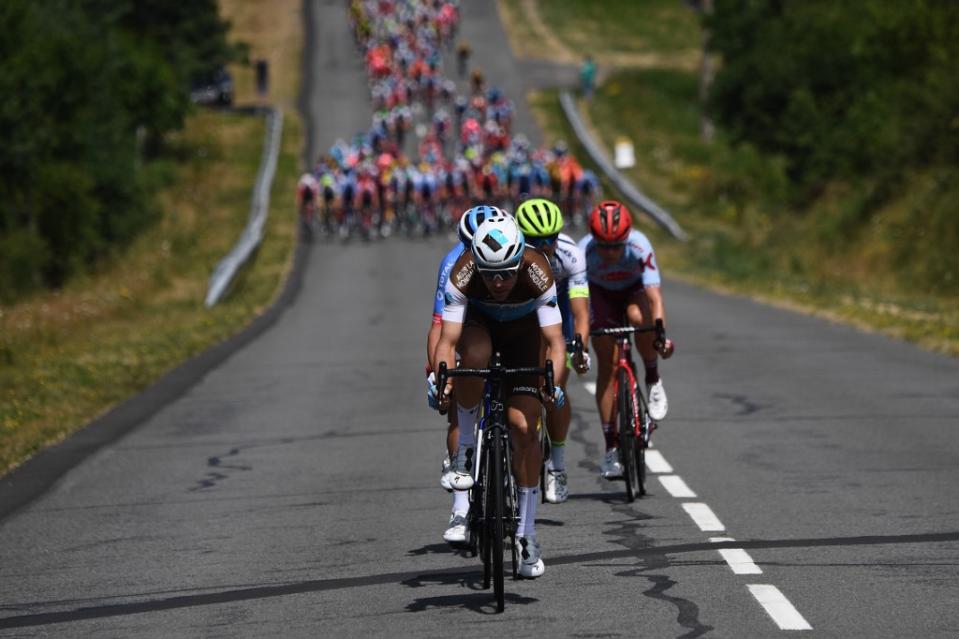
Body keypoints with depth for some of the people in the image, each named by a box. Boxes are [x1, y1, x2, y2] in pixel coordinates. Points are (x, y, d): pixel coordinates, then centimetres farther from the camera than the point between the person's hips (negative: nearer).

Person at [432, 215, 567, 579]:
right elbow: (448, 338, -39)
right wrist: (442, 380, -57)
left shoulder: (537, 273, -36)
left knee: (524, 426, -11)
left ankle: (526, 532, 1)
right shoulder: (462, 275, -36)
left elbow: (555, 340, -39)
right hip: (478, 322, 0)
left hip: (522, 330, 0)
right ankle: (466, 447, -15)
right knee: (475, 355, -38)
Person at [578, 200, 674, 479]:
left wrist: (661, 334, -57)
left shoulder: (640, 247, -36)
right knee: (606, 365, -9)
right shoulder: (584, 252, -34)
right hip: (602, 293, 1)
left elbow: (655, 297, -42)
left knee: (640, 317, -37)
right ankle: (612, 448, -4)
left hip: (634, 288, -1)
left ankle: (653, 380, -10)